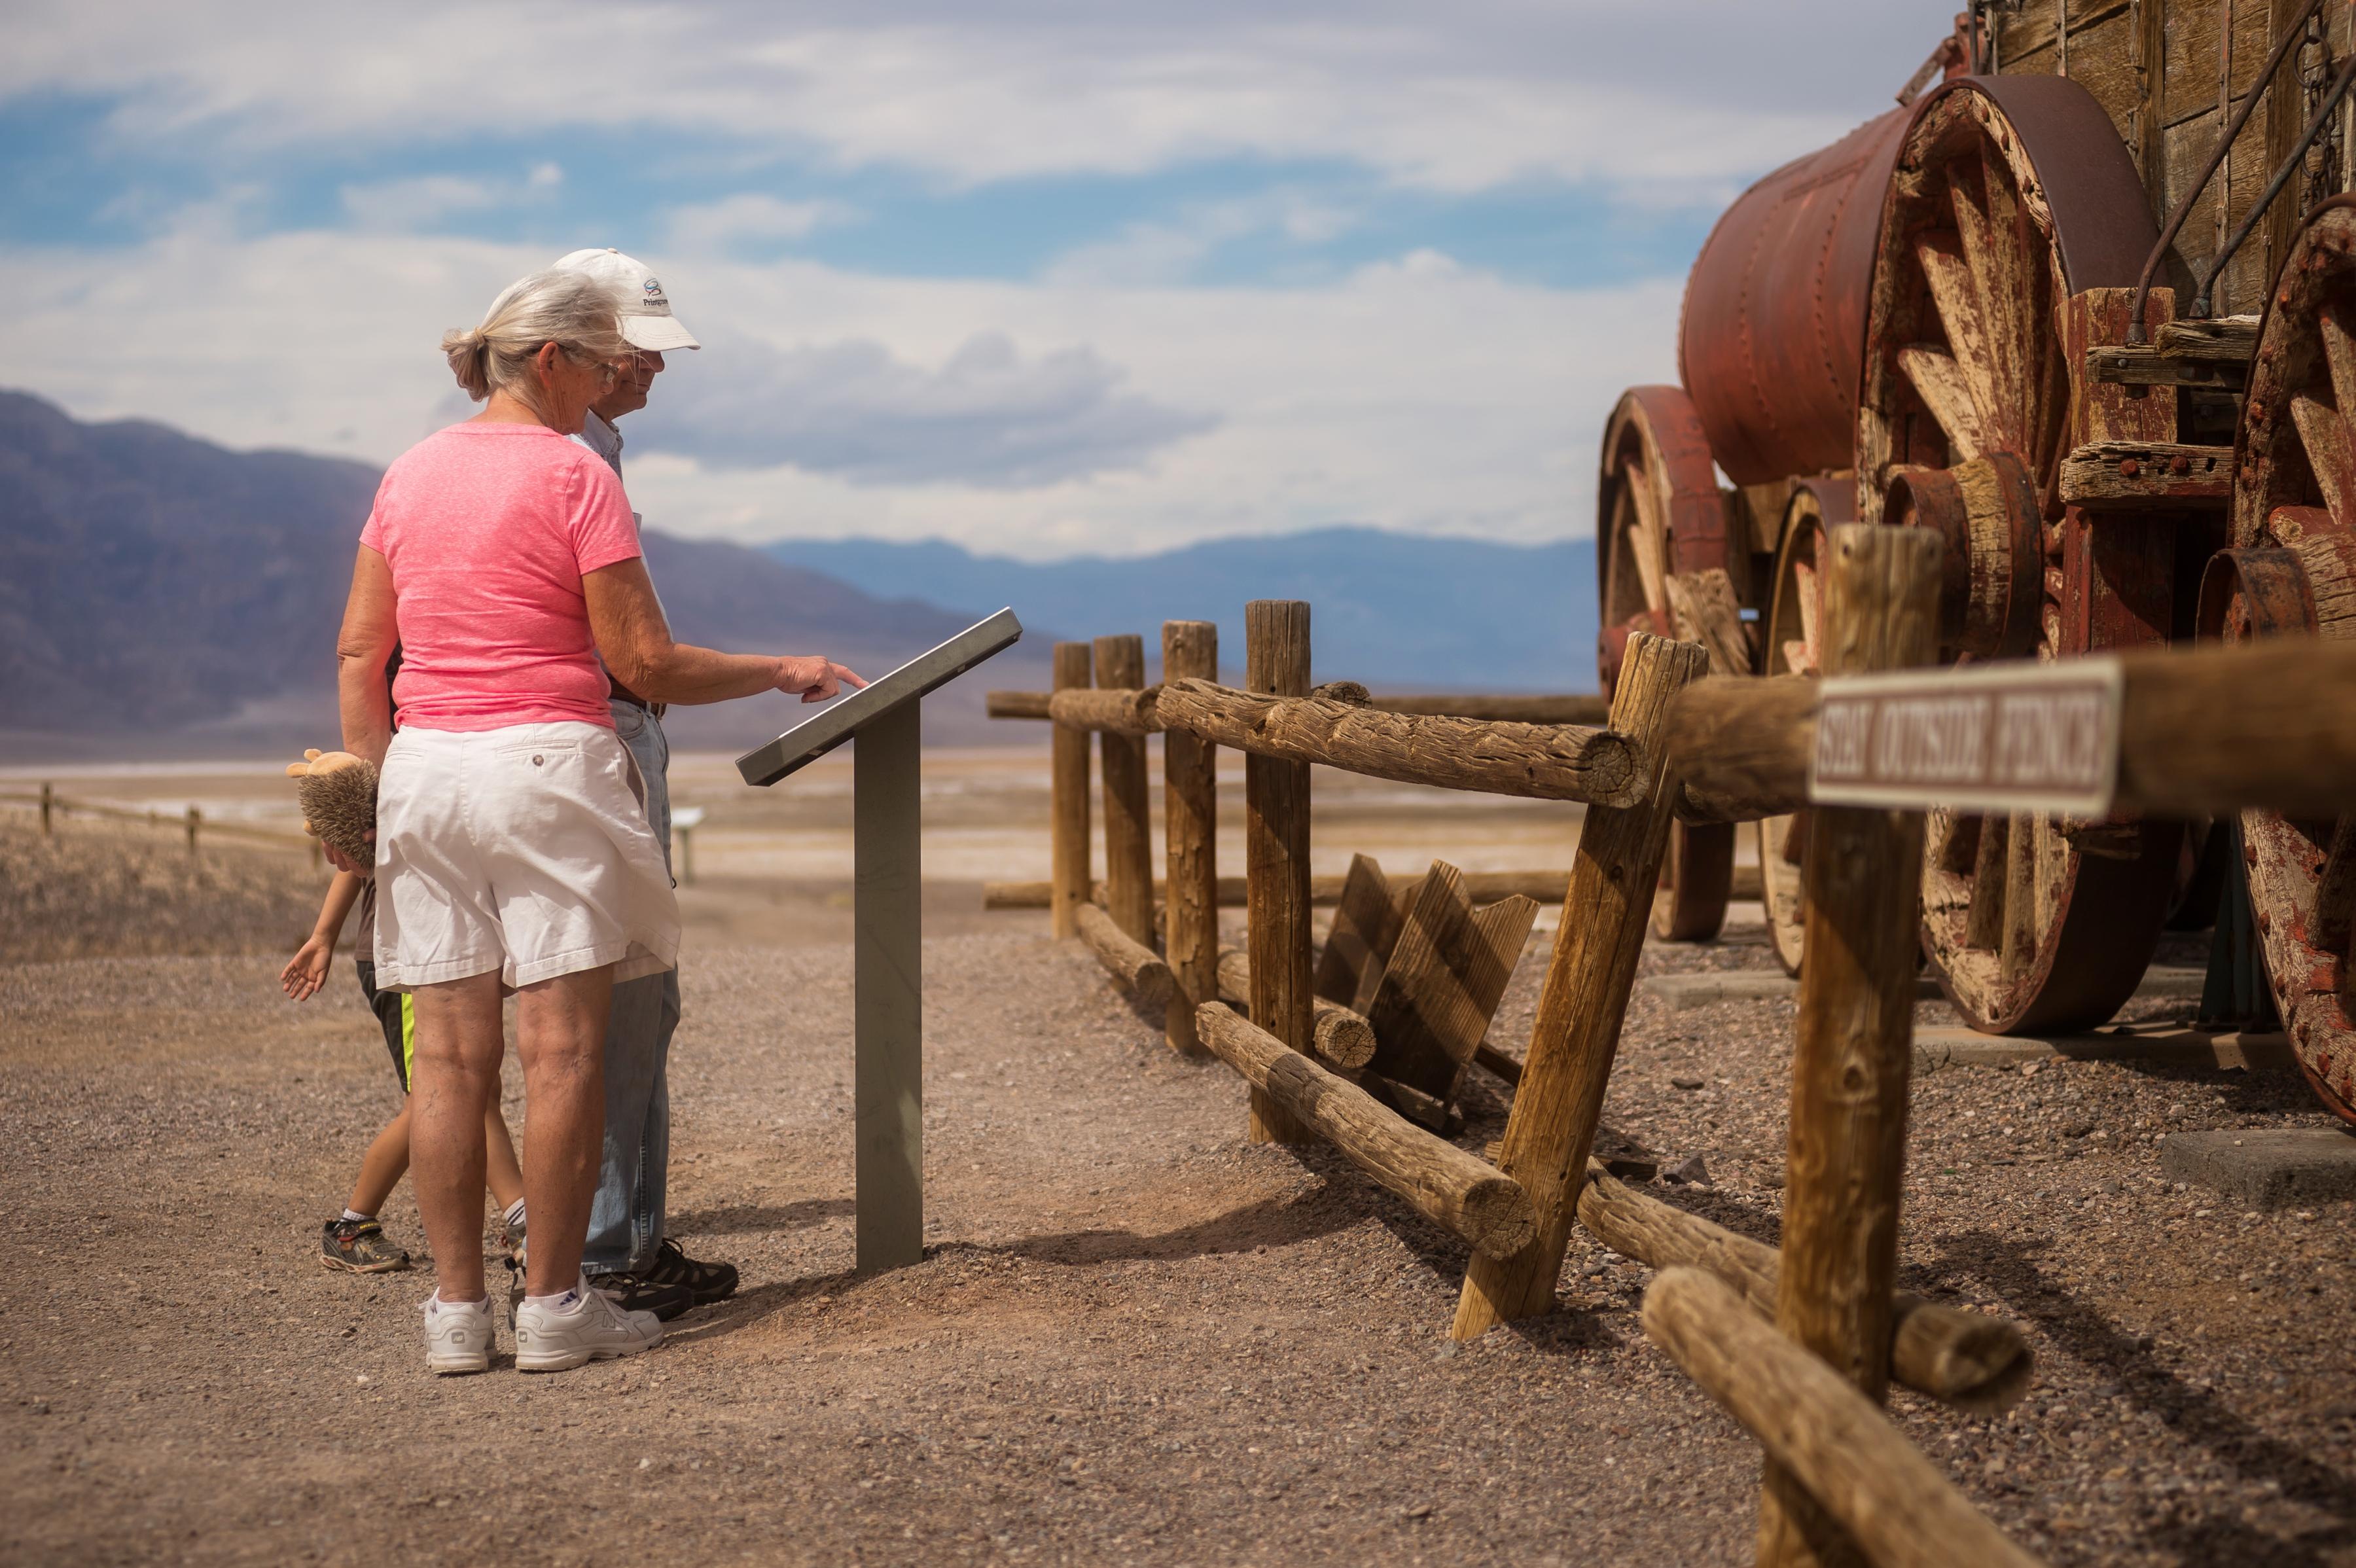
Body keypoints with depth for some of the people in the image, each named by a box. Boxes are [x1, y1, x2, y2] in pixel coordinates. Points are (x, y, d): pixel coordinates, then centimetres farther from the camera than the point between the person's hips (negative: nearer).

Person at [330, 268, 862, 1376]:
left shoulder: (409, 474, 11)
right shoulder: (573, 475, -7)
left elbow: (358, 654, 10)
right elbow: (647, 666, -8)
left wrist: (373, 785, 16)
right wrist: (782, 674, 3)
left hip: (425, 770, 6)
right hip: (547, 765, -6)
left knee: (449, 1054, 7)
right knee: (561, 1050, 0)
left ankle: (456, 1309, 10)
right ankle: (554, 1307, 4)